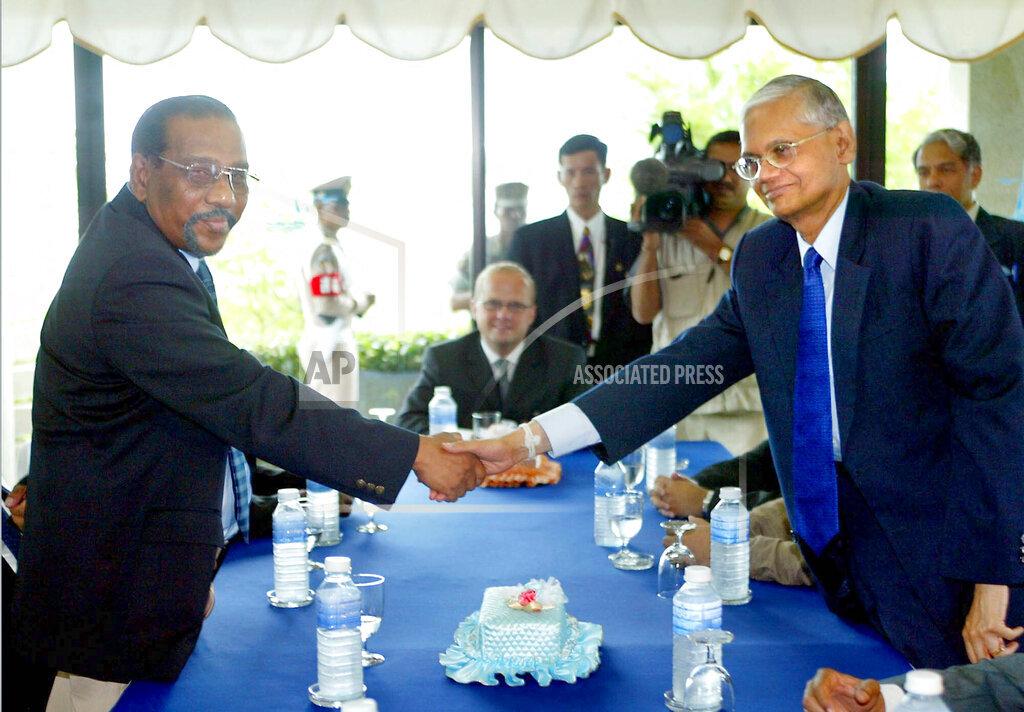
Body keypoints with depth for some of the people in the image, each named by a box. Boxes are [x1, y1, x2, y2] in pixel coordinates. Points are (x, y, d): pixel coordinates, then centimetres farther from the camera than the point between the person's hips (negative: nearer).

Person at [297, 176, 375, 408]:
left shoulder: (333, 246, 13)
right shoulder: (324, 252, -18)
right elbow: (327, 306, -25)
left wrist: (357, 303, 8)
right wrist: (362, 303, -11)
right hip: (332, 345, -10)